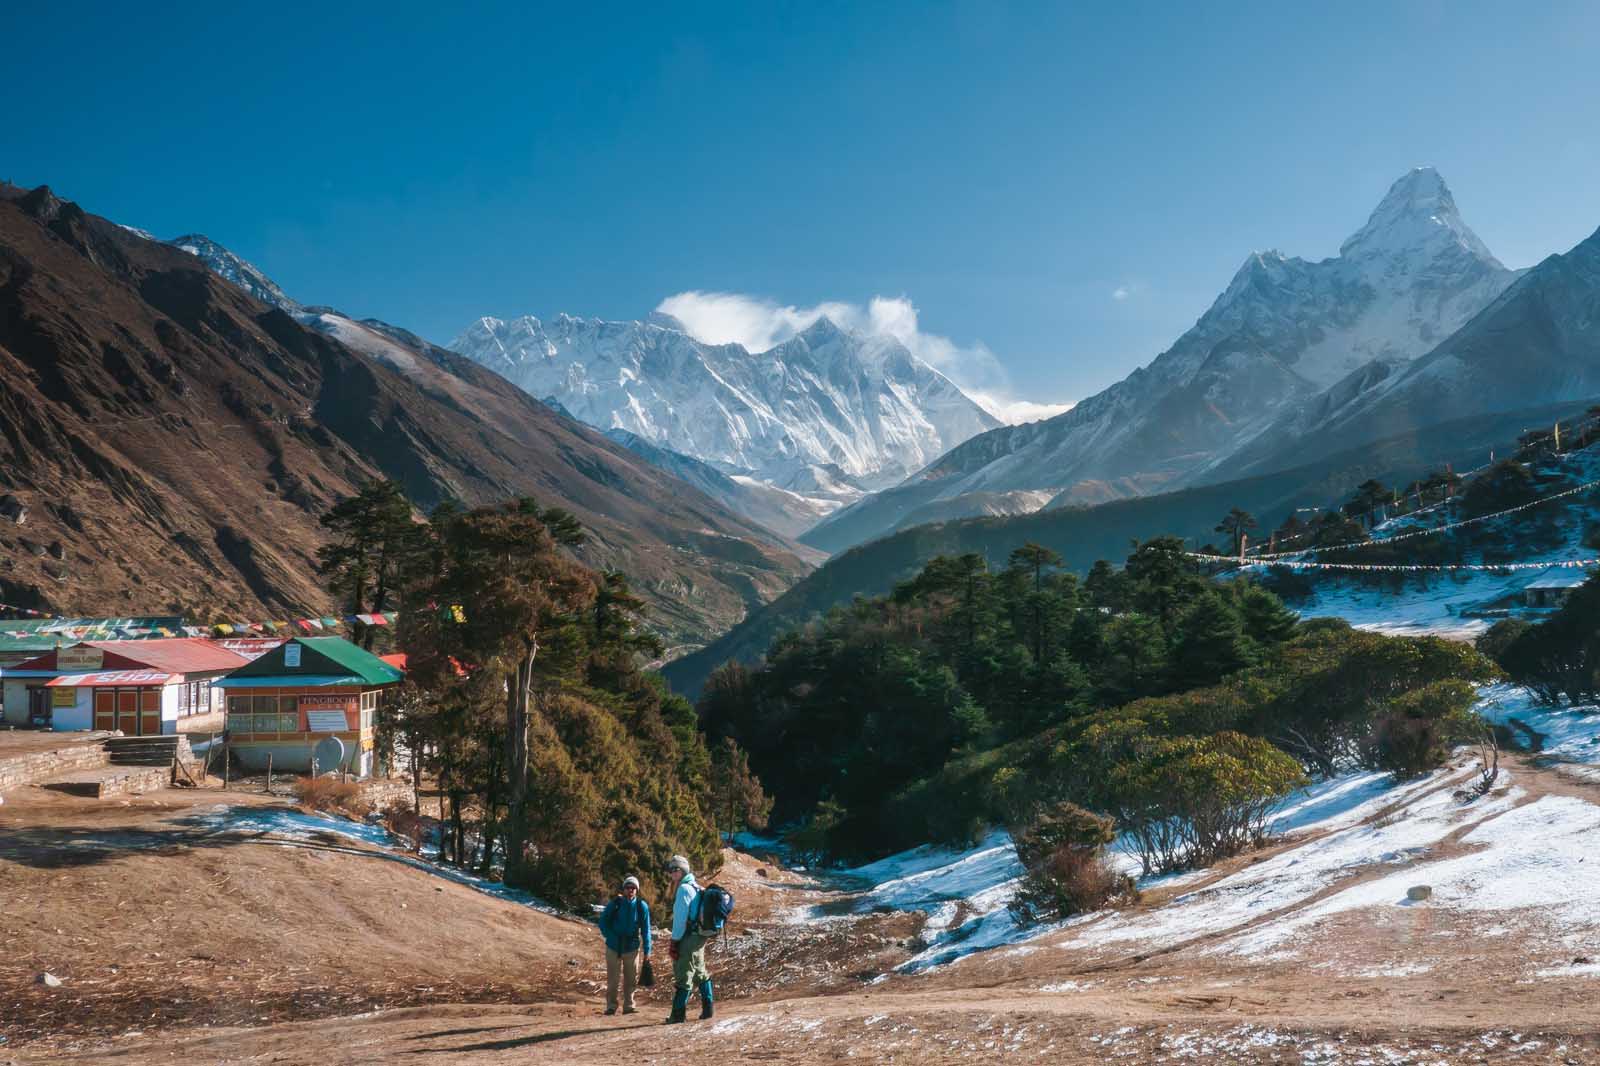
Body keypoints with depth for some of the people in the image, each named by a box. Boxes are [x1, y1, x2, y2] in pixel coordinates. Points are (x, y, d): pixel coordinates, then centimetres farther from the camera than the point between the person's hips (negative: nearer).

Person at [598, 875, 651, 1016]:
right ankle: (611, 1006, 13)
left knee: (631, 979, 6)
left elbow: (646, 929, 1)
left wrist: (647, 951, -1)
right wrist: (610, 936, -6)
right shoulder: (615, 903, -5)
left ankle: (628, 1005, 17)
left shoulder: (641, 906, -3)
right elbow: (603, 921, 6)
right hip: (613, 947, -1)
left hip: (631, 947, 1)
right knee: (612, 979, 3)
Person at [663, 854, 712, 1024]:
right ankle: (707, 1008, 21)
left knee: (683, 976, -8)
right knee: (701, 973, 17)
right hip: (700, 938, 9)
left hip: (688, 938, -9)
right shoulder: (697, 888, 16)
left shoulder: (684, 889, -13)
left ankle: (677, 1014, -8)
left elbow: (680, 918, -16)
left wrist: (674, 942, -14)